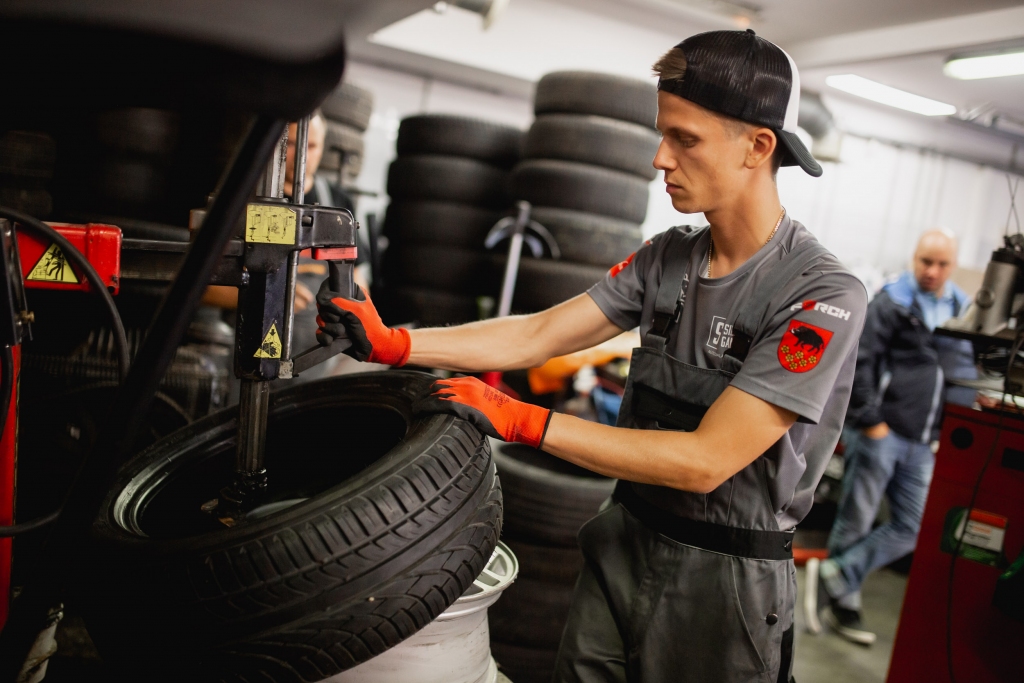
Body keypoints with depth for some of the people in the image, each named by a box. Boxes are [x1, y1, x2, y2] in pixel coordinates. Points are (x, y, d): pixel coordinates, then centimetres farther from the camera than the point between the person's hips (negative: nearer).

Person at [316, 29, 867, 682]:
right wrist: (394, 342, -11)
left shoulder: (824, 297, -20)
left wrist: (520, 420, -25)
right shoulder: (667, 258, 0)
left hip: (724, 579, -5)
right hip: (621, 547, 5)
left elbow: (705, 462, -25)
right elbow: (537, 335, -2)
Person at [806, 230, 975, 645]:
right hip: (880, 432, -6)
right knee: (856, 522, 3)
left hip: (923, 443, 6)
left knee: (912, 530, 4)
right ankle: (842, 603, 17)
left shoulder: (964, 311, 12)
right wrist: (869, 419, -16)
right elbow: (858, 361, -12)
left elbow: (969, 370, 20)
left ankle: (833, 576, 11)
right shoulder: (892, 302, -6)